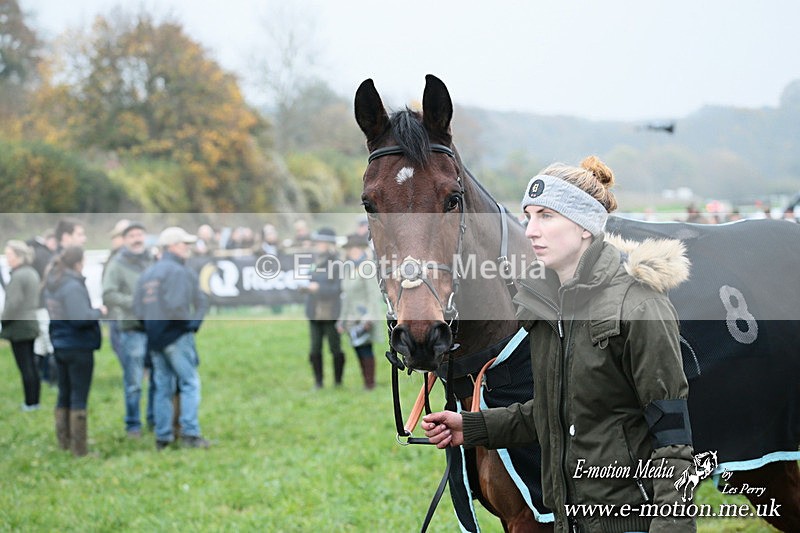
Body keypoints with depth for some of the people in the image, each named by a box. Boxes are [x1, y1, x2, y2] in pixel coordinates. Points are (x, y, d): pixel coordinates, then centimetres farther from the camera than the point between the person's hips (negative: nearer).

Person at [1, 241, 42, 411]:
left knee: (25, 367, -4)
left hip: (18, 326, -9)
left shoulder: (17, 276, -18)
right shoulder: (32, 273, 11)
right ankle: (35, 401, 17)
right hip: (32, 322, 9)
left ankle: (30, 403, -1)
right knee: (32, 365, 13)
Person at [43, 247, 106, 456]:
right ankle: (79, 448, 0)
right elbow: (81, 317, -27)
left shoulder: (51, 284, 8)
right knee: (79, 398, -3)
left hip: (60, 345, 8)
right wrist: (99, 311, -9)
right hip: (79, 347, -8)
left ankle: (64, 441, 22)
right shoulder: (73, 286, -20)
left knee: (64, 395, 16)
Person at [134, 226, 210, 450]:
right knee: (190, 383, -4)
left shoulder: (146, 274, 14)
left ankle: (162, 437, 11)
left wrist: (152, 325, 13)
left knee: (163, 387, 11)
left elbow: (138, 308, 9)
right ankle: (190, 433, -12)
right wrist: (192, 322, -9)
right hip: (177, 336, -7)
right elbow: (175, 305, -22)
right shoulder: (179, 272, -10)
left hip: (154, 338, 7)